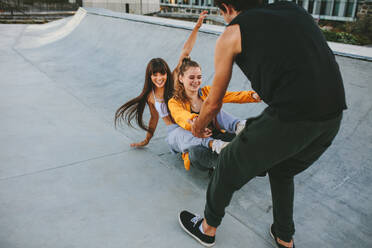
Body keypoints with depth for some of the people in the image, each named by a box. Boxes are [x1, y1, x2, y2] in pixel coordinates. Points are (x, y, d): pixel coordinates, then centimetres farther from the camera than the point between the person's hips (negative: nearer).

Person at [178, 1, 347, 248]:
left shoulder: (231, 34, 7)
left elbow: (213, 104, 14)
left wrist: (198, 127, 35)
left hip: (290, 116, -6)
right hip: (333, 116, 7)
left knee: (230, 165, 18)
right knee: (282, 172, 32)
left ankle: (208, 228, 39)